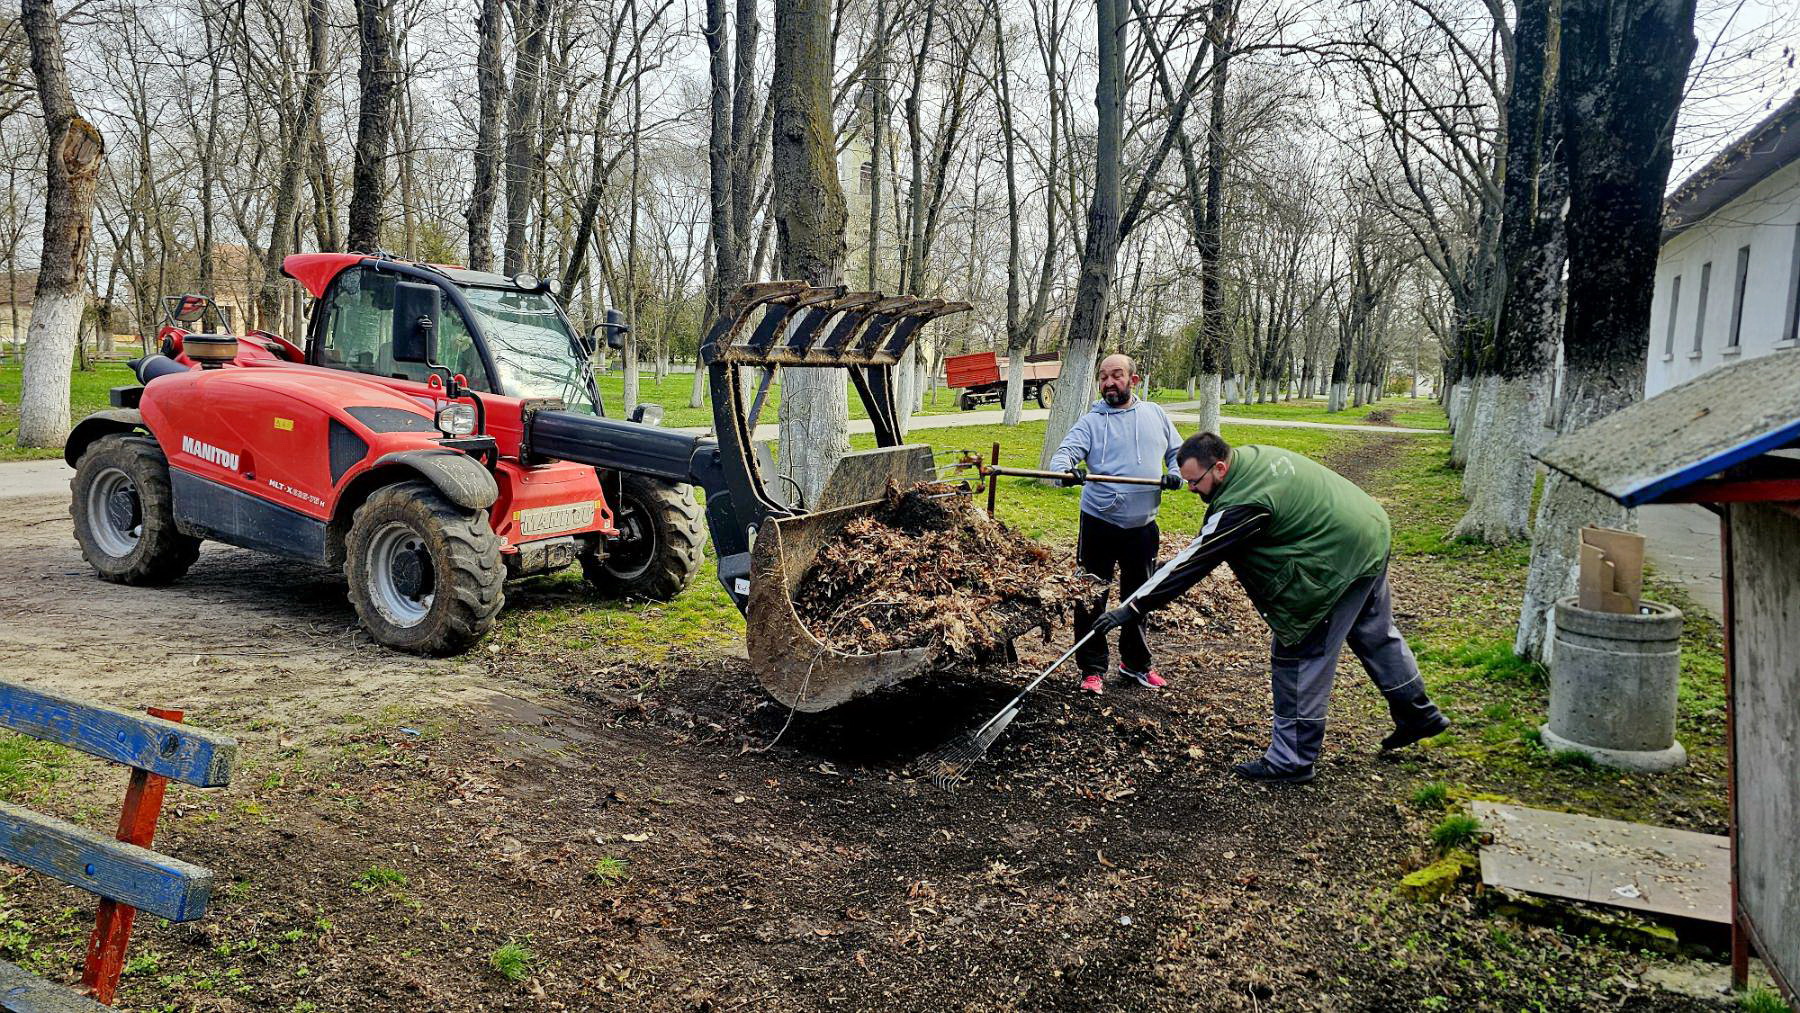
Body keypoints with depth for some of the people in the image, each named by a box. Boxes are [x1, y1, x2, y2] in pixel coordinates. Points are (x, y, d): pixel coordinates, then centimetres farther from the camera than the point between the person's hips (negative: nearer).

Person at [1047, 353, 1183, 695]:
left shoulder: (1155, 414, 8)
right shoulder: (1091, 421, -2)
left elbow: (1177, 451, 17)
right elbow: (1067, 450, -17)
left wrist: (1176, 474, -4)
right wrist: (1065, 469, -40)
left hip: (1143, 525, 3)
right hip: (1100, 522, -3)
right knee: (1091, 599, 1)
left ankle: (1135, 663, 33)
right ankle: (1091, 669, 13)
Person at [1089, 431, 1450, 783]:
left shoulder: (1241, 505, -26)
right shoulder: (1254, 455, 1)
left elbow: (1195, 563, -24)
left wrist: (1135, 608, -20)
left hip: (1337, 563, -10)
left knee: (1298, 657, -1)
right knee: (1375, 634, 27)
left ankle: (1291, 759, 7)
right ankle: (1418, 713, 45)